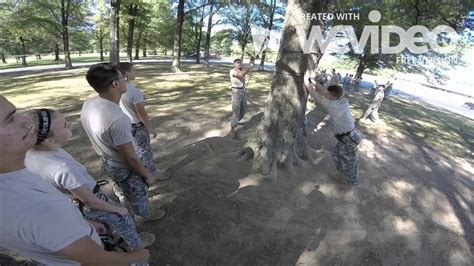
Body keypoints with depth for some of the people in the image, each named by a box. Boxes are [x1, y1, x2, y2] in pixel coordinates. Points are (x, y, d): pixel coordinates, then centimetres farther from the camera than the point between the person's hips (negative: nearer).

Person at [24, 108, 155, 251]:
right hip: (89, 207, -7)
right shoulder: (64, 169, -42)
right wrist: (118, 209, -11)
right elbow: (92, 202, -28)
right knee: (123, 220, 19)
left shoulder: (29, 154, -18)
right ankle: (137, 243, 43)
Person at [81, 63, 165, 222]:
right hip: (124, 168, -7)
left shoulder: (88, 104, -13)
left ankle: (125, 204, 65)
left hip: (106, 161, 8)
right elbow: (130, 158, -30)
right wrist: (147, 175, -14)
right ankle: (143, 215, 51)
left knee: (121, 188, 36)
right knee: (138, 193, 23)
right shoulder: (117, 119, -40)